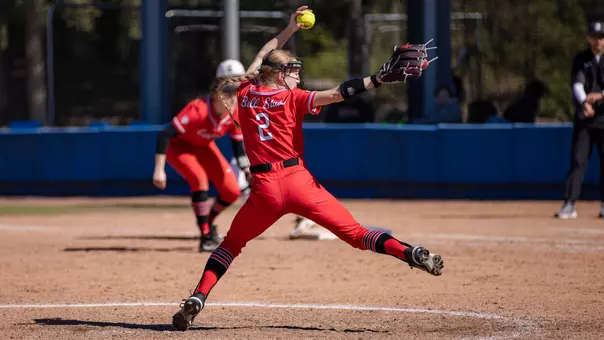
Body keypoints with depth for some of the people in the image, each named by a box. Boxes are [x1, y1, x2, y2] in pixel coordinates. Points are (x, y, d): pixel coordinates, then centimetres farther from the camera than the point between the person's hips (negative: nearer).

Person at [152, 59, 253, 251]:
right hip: (178, 146, -6)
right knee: (199, 178, -31)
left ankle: (208, 222, 25)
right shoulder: (198, 110, -38)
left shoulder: (237, 114, -20)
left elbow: (238, 146, -5)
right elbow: (165, 135, -39)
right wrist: (159, 169, -42)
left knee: (232, 191, -5)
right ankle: (206, 236, -18)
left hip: (204, 147, 6)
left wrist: (249, 173, -14)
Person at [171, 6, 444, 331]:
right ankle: (414, 255, -20)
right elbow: (337, 94, -12)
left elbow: (258, 60, 32)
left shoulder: (245, 93, 13)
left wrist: (287, 31, 40)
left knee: (230, 244, 19)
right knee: (357, 234, -3)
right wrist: (378, 79, -15)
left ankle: (196, 299, 2)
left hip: (264, 189, 2)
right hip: (299, 182, -2)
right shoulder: (291, 98, 2)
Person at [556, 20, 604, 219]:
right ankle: (570, 205, -7)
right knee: (577, 160, -5)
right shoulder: (581, 59, 6)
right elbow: (577, 84, -9)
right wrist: (584, 102, -28)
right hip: (583, 119, 1)